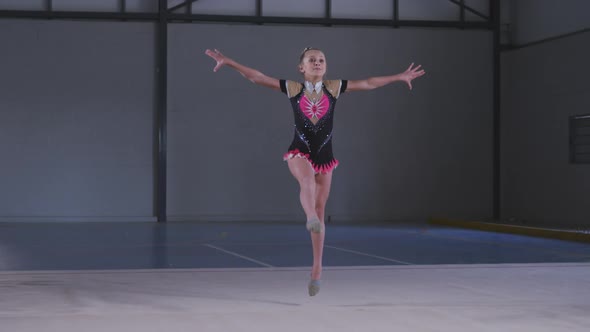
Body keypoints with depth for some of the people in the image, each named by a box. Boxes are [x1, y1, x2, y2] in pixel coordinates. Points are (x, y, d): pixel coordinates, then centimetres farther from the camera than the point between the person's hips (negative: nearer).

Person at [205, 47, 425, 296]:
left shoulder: (334, 88, 4)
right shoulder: (293, 88, 0)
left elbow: (368, 83, 9)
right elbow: (257, 77, -1)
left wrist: (400, 77, 10)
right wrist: (228, 62, -7)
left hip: (324, 154, 2)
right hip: (299, 152, -2)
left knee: (320, 209, 6)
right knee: (307, 180, -38)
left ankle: (317, 269, 11)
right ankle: (311, 219, -65)